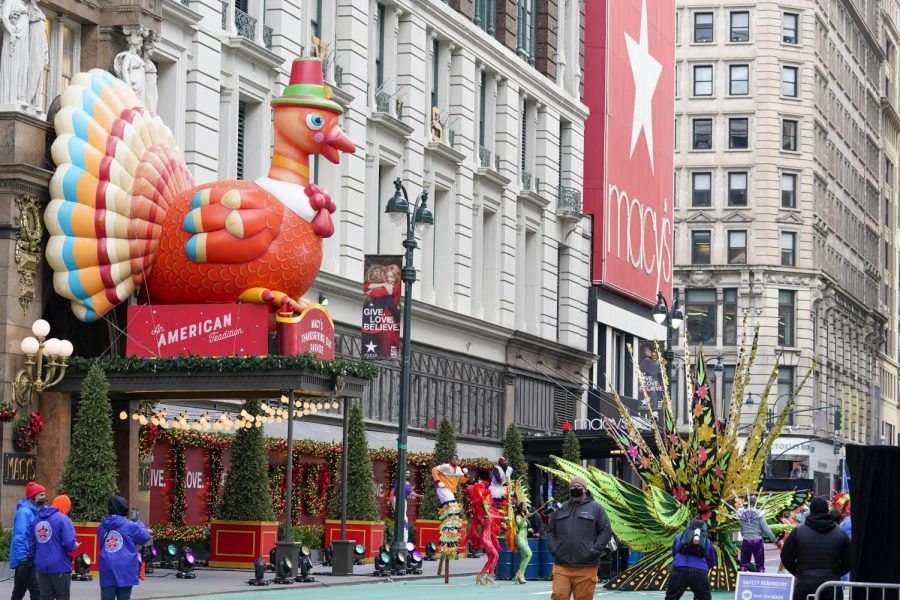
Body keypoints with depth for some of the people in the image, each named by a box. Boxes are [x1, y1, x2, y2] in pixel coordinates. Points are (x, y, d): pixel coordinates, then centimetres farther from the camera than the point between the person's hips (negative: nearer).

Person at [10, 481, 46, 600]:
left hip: (29, 560, 10)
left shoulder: (35, 512, 15)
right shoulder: (24, 512, -14)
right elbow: (19, 537, -21)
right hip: (24, 559, -10)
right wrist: (23, 560, -25)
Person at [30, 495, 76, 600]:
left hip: (41, 566, 5)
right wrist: (75, 545, 4)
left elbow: (31, 542, 12)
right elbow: (69, 544, -17)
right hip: (60, 566, -5)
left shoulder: (37, 519, 11)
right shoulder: (63, 519, -9)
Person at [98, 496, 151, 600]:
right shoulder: (131, 526, -6)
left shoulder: (102, 526, 10)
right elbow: (145, 537, 4)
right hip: (125, 570, -3)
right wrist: (138, 522, 17)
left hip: (107, 569, 3)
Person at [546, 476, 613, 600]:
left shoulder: (595, 508, 6)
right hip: (561, 566, 3)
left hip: (586, 568, -2)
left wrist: (594, 550, -8)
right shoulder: (561, 509, 17)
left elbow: (606, 531, 2)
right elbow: (550, 530, 22)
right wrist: (553, 548, 5)